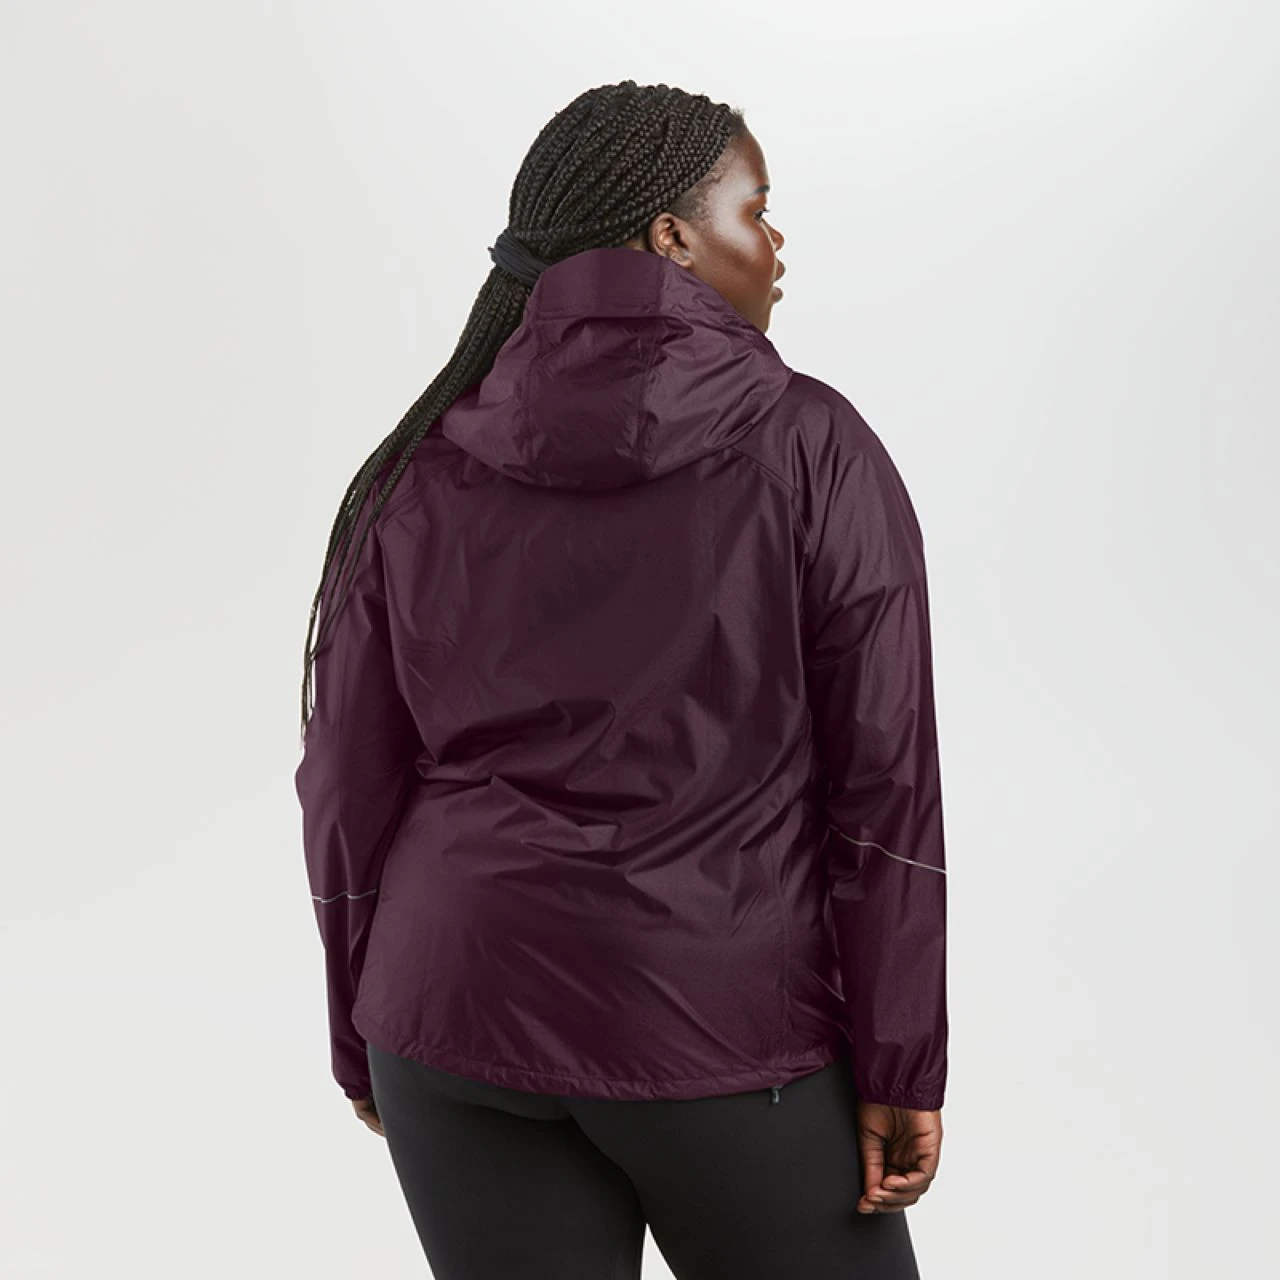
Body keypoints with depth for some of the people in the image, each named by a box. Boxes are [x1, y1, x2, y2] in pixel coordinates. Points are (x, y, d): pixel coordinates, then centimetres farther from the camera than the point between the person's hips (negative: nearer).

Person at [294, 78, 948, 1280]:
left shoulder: (424, 472, 1)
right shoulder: (808, 448, -9)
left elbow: (352, 790, 3)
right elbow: (882, 777, -11)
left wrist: (369, 1039, 15)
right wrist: (900, 1067, -5)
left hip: (469, 1014, 4)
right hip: (723, 1039, -3)